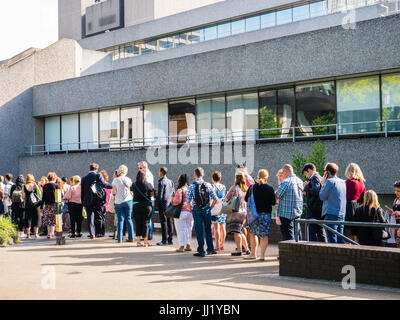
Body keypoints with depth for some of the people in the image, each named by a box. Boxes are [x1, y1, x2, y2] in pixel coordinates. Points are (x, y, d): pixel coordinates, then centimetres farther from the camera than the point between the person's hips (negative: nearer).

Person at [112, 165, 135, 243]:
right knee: (128, 219, 10)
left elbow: (114, 192, -6)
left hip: (118, 202, -1)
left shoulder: (115, 180, -7)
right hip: (128, 200, 1)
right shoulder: (128, 179, -2)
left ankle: (119, 239, -1)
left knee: (120, 220, 3)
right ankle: (131, 237, 10)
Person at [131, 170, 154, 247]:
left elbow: (131, 192, 11)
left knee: (138, 223, 9)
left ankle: (138, 241, 11)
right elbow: (152, 194, 2)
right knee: (146, 223, 4)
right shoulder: (148, 185, -8)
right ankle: (145, 241, 6)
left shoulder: (134, 185, -4)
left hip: (136, 206, 2)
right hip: (147, 205, -1)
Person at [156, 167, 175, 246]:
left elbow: (160, 195, -16)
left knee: (163, 222, -3)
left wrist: (157, 203, -6)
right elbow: (173, 193, 12)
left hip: (163, 205, -7)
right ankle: (170, 239, 14)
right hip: (170, 204, 7)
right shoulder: (171, 181, 9)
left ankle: (164, 240, -2)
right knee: (170, 222, 10)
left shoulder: (161, 182, -13)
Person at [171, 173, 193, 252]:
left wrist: (172, 198, 1)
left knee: (181, 229, 0)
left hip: (182, 212, -6)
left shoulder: (179, 190, -13)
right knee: (188, 228, 14)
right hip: (190, 211, 6)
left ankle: (182, 246, -1)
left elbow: (177, 201, -17)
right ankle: (188, 245, 18)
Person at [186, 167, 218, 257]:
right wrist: (211, 207, 8)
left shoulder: (192, 186, -6)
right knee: (208, 229, 13)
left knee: (199, 230, 2)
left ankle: (201, 251, 3)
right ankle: (210, 249, 20)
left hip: (197, 210, -2)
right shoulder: (208, 185, 0)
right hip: (206, 209, 2)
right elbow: (215, 198, -3)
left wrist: (192, 207, 7)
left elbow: (188, 200, -9)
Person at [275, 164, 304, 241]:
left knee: (288, 236, -4)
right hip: (298, 213, 8)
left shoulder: (285, 182, -17)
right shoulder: (300, 181, 8)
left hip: (286, 214, -8)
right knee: (297, 234, 16)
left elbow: (276, 196, -13)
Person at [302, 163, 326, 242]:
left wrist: (306, 187, -10)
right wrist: (306, 192, 18)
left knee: (312, 233, -7)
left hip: (314, 210, -10)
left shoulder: (314, 177, -10)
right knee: (320, 232, 13)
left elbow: (315, 191, -24)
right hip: (320, 209, 10)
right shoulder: (320, 177, 19)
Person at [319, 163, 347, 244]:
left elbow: (322, 197, -3)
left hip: (331, 214, -8)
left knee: (332, 240, -6)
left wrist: (323, 184, 6)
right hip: (342, 214, 8)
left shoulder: (329, 181, -9)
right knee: (341, 240, 10)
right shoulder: (343, 182, 14)